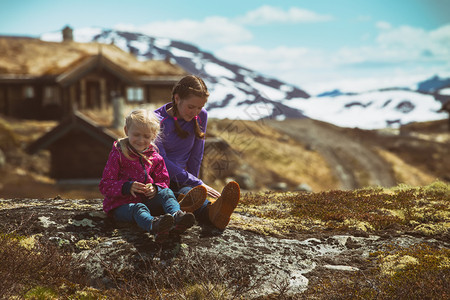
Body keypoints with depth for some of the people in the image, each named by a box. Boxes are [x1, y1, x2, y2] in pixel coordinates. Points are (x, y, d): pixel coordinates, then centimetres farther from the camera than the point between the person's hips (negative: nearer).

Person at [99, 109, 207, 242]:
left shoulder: (155, 157, 11)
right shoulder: (118, 154, -2)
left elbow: (163, 181, 16)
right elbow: (105, 186, -6)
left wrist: (156, 188, -11)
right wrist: (127, 187, -25)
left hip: (148, 200, 5)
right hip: (122, 204, -5)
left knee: (166, 193, -20)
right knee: (138, 209, -36)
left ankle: (176, 217, -53)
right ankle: (154, 225, -73)